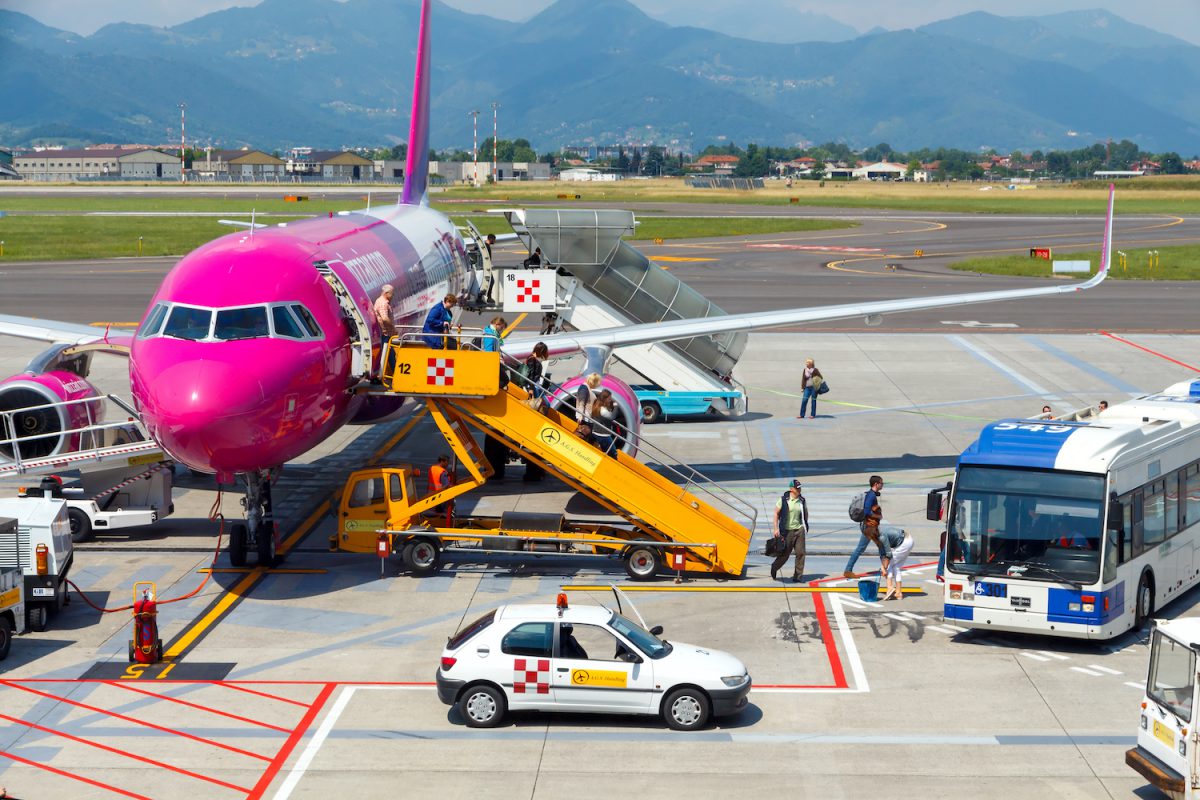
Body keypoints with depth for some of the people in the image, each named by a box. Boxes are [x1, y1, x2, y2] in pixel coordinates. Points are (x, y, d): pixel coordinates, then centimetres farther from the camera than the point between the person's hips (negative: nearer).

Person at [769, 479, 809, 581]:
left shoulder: (802, 501, 4)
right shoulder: (783, 500, -6)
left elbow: (805, 513, 20)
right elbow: (776, 514, -3)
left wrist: (805, 525, 23)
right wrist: (775, 528, -9)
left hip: (799, 530, 3)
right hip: (787, 531, -3)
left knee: (800, 553, -5)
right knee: (784, 554, 4)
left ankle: (797, 576, 2)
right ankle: (774, 568, 31)